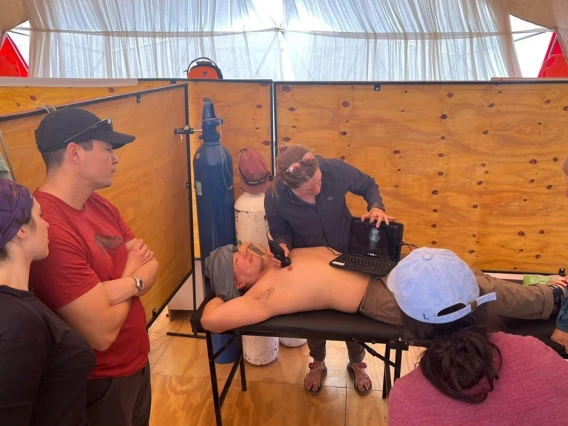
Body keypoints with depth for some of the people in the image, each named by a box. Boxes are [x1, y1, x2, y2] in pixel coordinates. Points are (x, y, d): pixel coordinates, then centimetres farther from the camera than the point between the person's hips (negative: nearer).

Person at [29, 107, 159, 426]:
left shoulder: (100, 205, 1)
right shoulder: (48, 228, -29)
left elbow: (152, 269, -1)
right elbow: (102, 333, -28)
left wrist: (124, 285, -24)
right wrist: (132, 276, -11)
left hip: (137, 363, 8)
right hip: (99, 383, -8)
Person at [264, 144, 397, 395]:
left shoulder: (336, 170, -31)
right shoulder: (274, 198, -30)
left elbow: (368, 185, -10)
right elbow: (280, 231, -10)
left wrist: (376, 206, -30)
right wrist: (282, 245, -33)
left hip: (347, 255, 1)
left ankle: (357, 364, 46)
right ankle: (318, 364, 48)